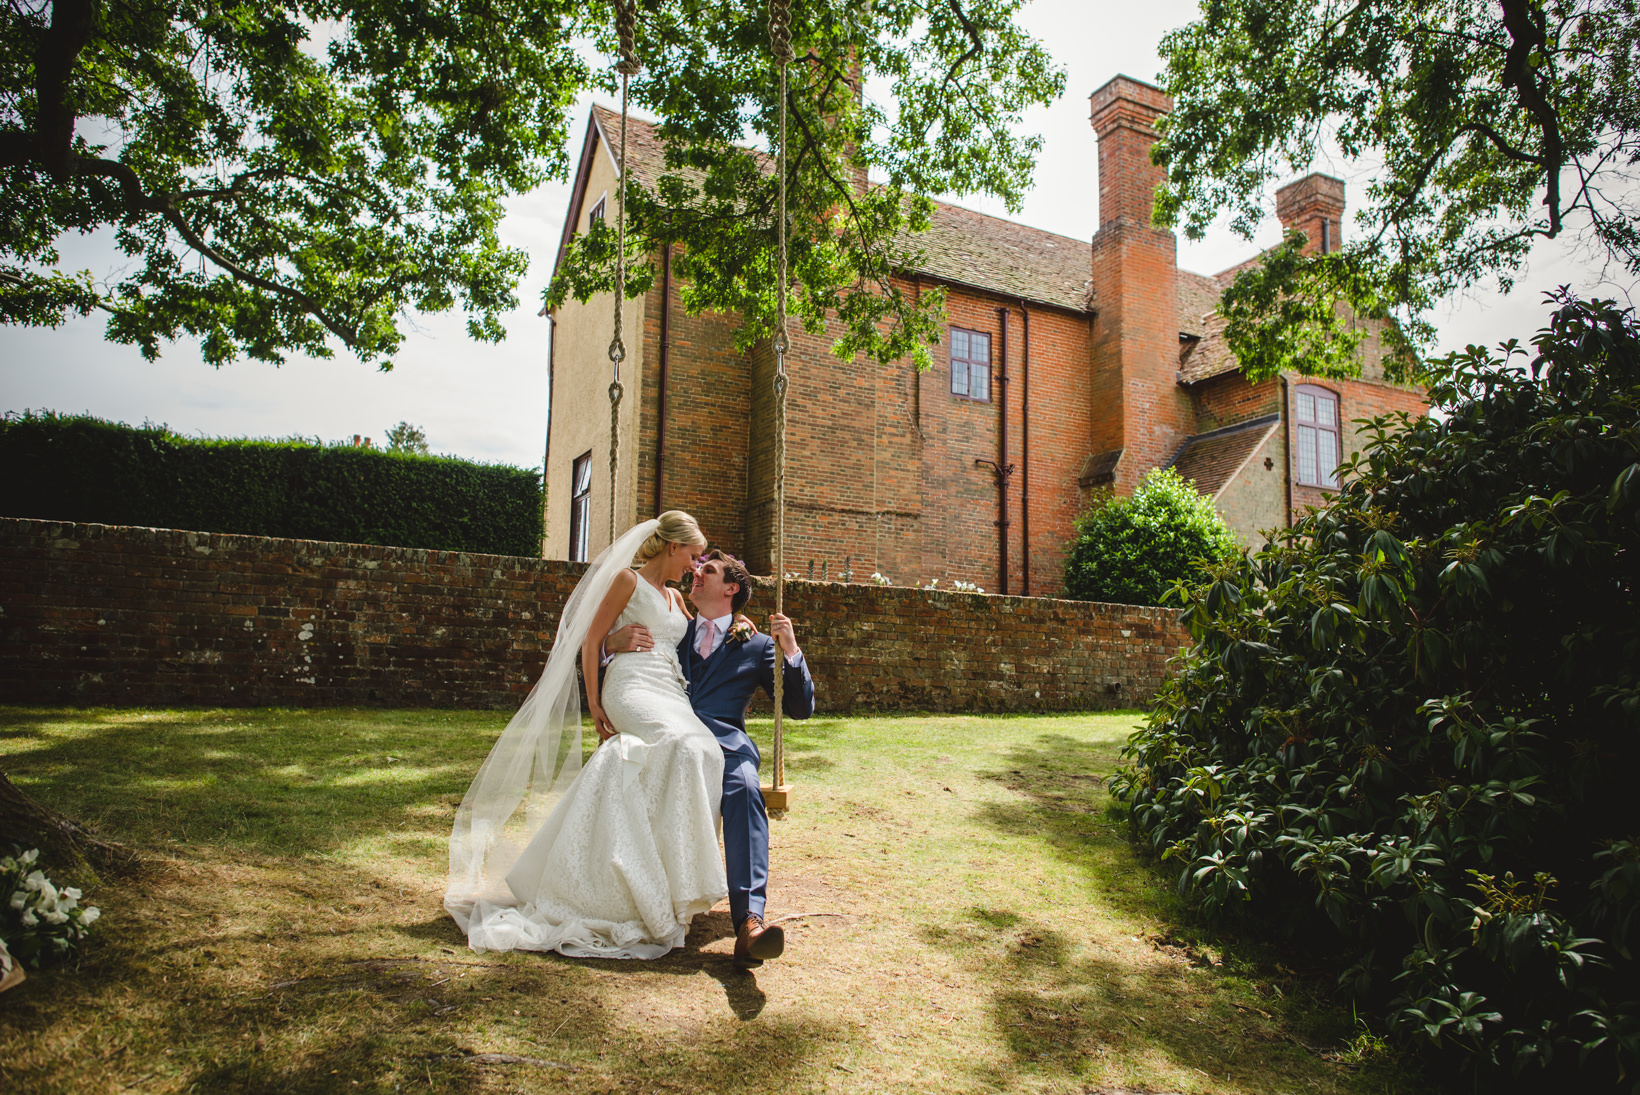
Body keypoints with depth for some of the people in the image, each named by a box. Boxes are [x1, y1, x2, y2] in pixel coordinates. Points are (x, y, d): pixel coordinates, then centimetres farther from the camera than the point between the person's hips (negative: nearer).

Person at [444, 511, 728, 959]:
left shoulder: (674, 597, 28)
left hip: (670, 696, 8)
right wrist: (593, 703, -6)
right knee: (689, 747, -31)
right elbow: (591, 639, 0)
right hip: (631, 687, -8)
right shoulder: (627, 580, 5)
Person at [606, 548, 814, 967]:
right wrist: (614, 643, 2)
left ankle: (749, 920, -48)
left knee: (744, 788, -37)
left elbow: (800, 708, 16)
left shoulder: (756, 646, 22)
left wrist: (791, 651, 1)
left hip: (724, 741, -1)